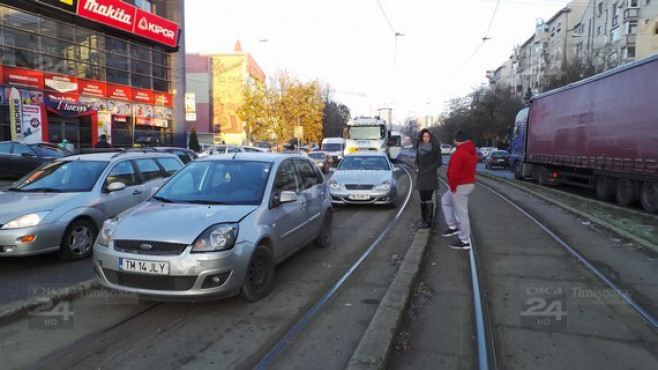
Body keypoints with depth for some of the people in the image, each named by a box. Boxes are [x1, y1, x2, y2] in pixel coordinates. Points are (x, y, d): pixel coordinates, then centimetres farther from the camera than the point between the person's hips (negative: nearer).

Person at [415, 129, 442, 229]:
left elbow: (438, 162, -5)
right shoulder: (419, 147, 10)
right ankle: (424, 219, 15)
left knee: (428, 198, -8)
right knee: (422, 198, 7)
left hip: (431, 175, -5)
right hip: (421, 175, 5)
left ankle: (429, 221, -5)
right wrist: (418, 168, 1)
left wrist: (428, 169, -11)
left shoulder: (435, 148, -4)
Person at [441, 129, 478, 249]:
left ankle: (465, 241, 6)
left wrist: (452, 187, -14)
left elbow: (454, 173, -27)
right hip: (470, 182, 10)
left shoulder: (459, 153, -23)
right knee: (445, 200, 25)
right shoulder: (472, 151, 9)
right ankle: (453, 227, 26)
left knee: (461, 213, -2)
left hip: (460, 186, -10)